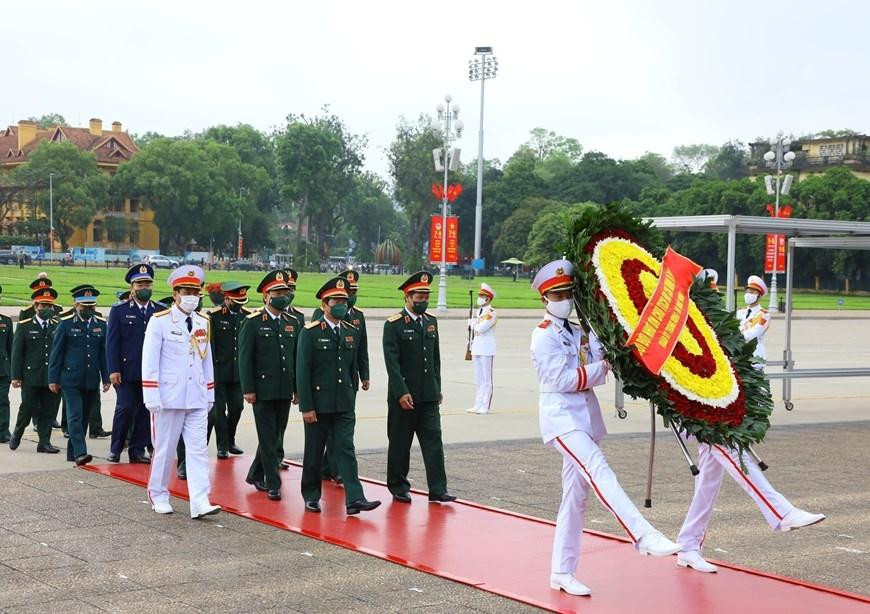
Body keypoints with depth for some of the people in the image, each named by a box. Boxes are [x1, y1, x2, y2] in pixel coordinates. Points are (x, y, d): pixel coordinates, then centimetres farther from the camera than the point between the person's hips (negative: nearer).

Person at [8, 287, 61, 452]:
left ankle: (44, 442, 10)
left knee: (49, 411, 3)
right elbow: (17, 353, 1)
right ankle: (16, 435, 27)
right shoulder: (24, 326, 3)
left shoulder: (59, 326, 8)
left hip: (53, 377, 2)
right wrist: (16, 376, -5)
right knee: (27, 408, 3)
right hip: (31, 377, -2)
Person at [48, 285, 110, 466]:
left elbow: (104, 353, 9)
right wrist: (53, 379, -3)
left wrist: (106, 378, 5)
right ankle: (80, 453, -16)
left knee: (85, 417, 9)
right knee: (75, 416, -11)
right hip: (71, 379, -4)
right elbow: (56, 353, -1)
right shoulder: (66, 324, -2)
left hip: (92, 381, 4)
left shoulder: (101, 325, 8)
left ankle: (72, 451, 20)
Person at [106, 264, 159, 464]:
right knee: (125, 408, -7)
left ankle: (138, 450, 13)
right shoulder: (119, 310, 4)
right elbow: (112, 342, 0)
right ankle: (115, 449, 8)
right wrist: (114, 370, -8)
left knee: (145, 412, 3)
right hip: (127, 371, -2)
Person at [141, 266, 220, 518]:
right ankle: (158, 496, 23)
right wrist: (152, 396, -13)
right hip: (169, 398, -4)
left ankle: (200, 503, -7)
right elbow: (149, 361, -8)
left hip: (197, 399, 4)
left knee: (198, 449, -3)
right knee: (164, 449, 7)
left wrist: (210, 394, 14)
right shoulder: (160, 321, -6)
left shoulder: (203, 323, 10)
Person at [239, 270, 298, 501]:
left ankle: (256, 475, 27)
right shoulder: (253, 322, -4)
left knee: (276, 437, 11)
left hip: (284, 391, 5)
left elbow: (297, 358, 14)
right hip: (263, 390, -5)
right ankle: (273, 484, 3)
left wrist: (298, 388, 10)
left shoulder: (292, 322, 11)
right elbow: (245, 358, -7)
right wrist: (248, 389, -11)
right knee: (268, 438, -2)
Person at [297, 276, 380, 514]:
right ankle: (311, 496, 22)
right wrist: (306, 406, -13)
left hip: (344, 405, 4)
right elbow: (302, 371, -10)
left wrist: (352, 398, 14)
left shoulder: (352, 332, 9)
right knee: (314, 452, 7)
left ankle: (354, 499, -11)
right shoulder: (310, 333, -7)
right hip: (318, 403, -4)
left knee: (345, 449, -4)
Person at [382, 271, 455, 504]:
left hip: (428, 396, 5)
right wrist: (402, 393, -19)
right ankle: (398, 487, 18)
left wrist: (437, 388, 14)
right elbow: (392, 362, -13)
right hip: (403, 395, -5)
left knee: (433, 440, 0)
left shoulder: (431, 321, 11)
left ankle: (437, 490, 0)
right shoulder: (394, 325, -8)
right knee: (400, 443, 6)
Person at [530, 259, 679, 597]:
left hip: (584, 416, 8)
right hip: (561, 416, -8)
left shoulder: (580, 333, 17)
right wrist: (602, 367, -7)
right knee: (598, 470, -27)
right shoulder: (544, 335, -5)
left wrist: (603, 354, -9)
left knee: (575, 495, 8)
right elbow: (562, 379, -14)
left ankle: (562, 573, 14)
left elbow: (596, 374, 8)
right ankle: (643, 536, -40)